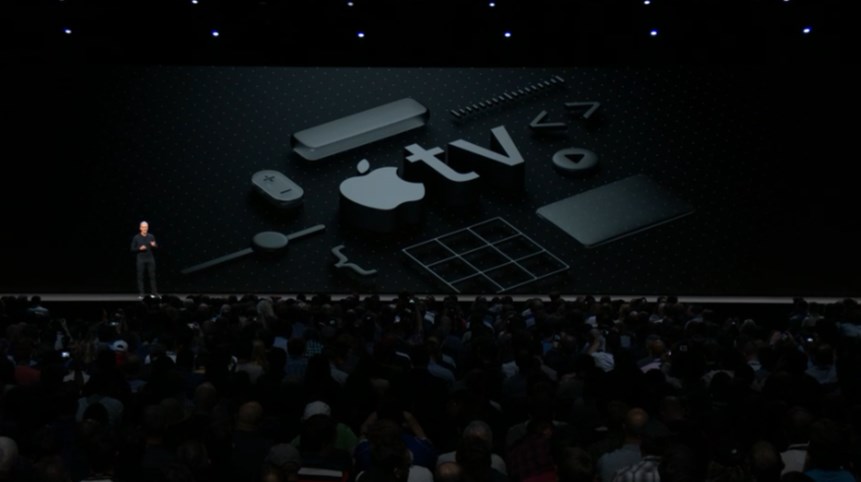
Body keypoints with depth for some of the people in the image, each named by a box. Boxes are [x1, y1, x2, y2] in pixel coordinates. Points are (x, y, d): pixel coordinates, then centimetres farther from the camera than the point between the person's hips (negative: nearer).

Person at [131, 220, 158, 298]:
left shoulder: (151, 237, 6)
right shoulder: (136, 237, 0)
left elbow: (156, 248, 9)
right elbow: (132, 249, 2)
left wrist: (154, 245, -14)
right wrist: (139, 248, -15)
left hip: (150, 259, 1)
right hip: (141, 260, -1)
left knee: (152, 276, 1)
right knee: (140, 277, -1)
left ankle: (154, 292, 4)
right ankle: (141, 293, 3)